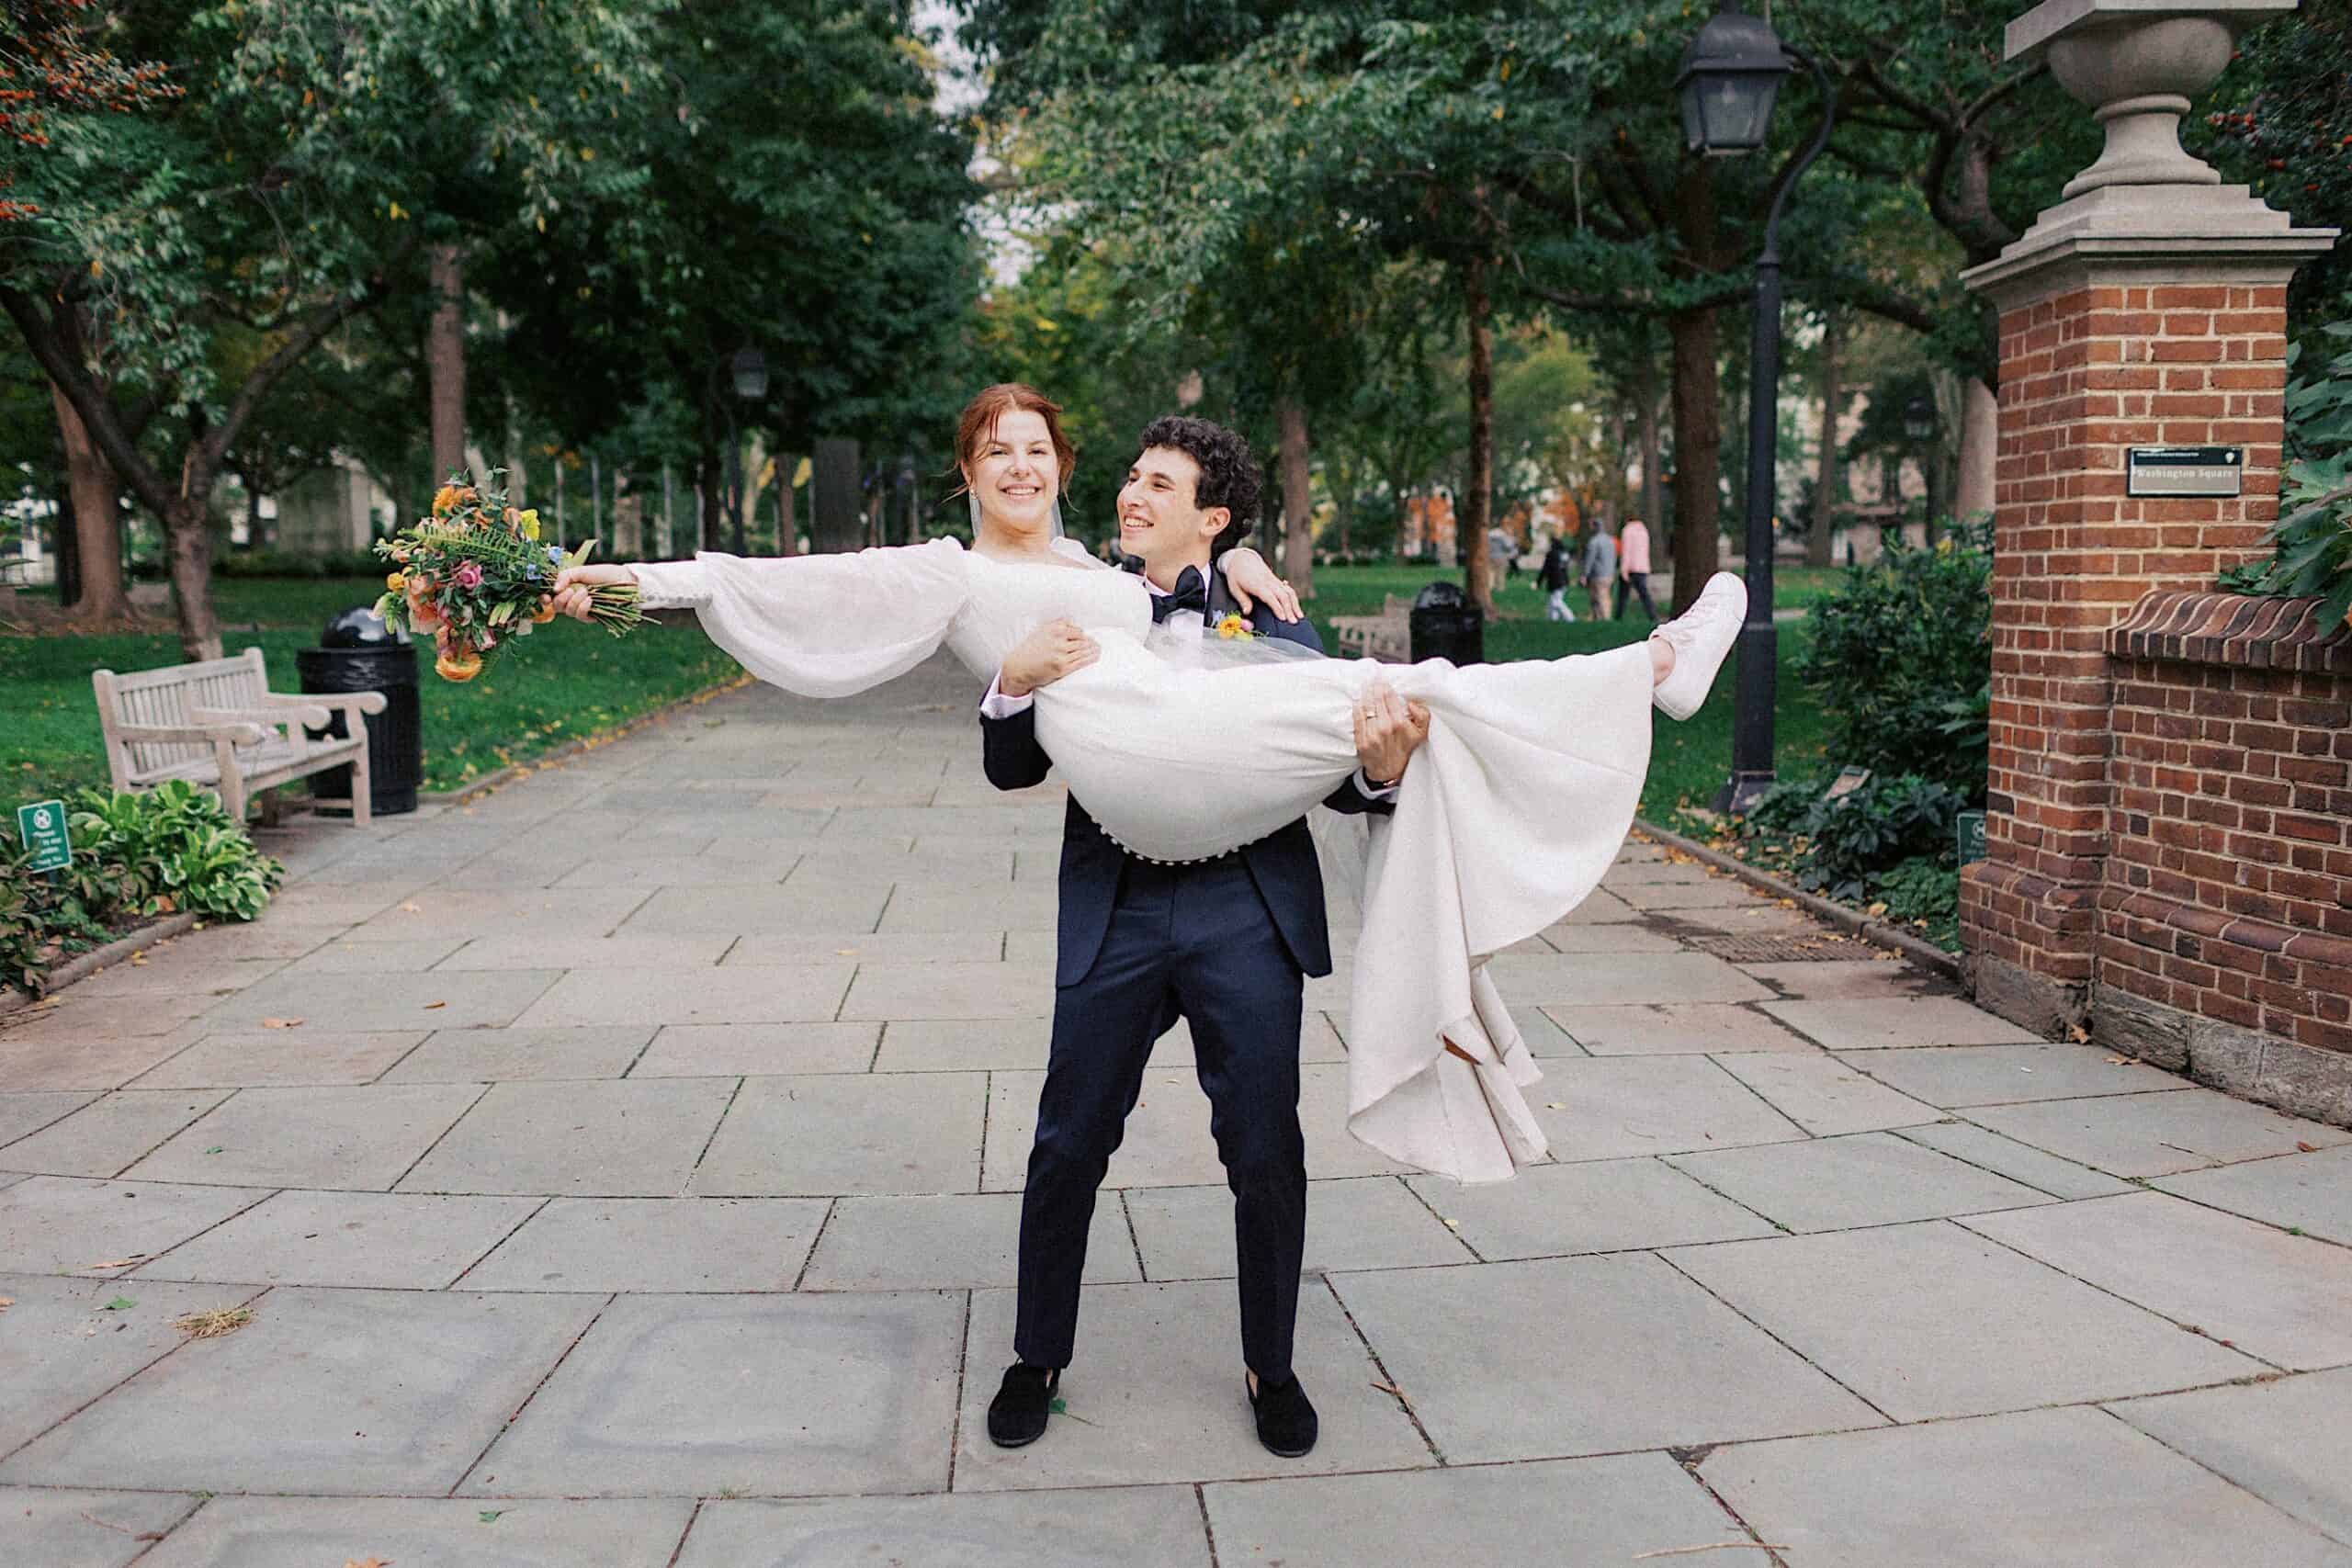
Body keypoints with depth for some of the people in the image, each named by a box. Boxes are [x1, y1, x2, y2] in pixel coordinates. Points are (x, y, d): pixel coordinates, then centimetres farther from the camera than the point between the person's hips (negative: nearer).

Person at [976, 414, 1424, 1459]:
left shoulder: (1274, 626, 4)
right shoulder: (1080, 620, 7)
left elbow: (1340, 783, 0)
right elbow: (1011, 770, 4)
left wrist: (1383, 766, -23)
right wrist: (1016, 679, -15)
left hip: (1247, 912, 0)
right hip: (1116, 913, 1)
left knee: (1265, 1151, 7)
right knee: (1069, 1143, 7)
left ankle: (1270, 1367, 28)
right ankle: (1038, 1359, 29)